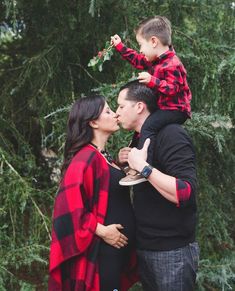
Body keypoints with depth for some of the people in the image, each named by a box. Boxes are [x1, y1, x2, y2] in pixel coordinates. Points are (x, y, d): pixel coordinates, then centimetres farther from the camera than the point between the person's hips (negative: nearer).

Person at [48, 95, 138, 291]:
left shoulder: (104, 158, 14)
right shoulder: (86, 158, -16)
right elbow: (69, 204, -24)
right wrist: (102, 231, -20)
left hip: (117, 250, 10)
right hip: (100, 251, -9)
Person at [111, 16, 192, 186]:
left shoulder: (171, 65, -23)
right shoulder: (156, 61, 9)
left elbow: (173, 89, -29)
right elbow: (138, 60, 23)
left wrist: (153, 81, -36)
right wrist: (120, 47, 22)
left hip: (176, 110, -11)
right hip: (165, 108, 11)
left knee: (148, 126, -29)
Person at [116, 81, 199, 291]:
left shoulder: (171, 135, -16)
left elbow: (186, 194, -26)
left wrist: (143, 166, -24)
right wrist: (127, 164, 4)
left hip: (172, 251, -9)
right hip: (144, 248, 9)